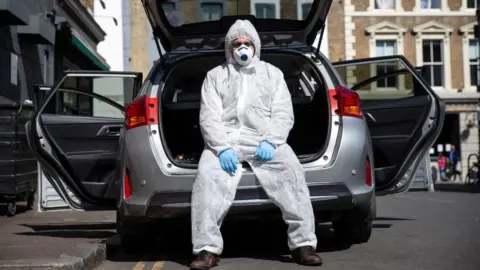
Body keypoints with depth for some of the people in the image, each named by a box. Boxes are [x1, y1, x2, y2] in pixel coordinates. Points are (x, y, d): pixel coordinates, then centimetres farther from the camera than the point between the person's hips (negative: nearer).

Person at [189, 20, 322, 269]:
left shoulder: (272, 73, 19)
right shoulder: (215, 76, 16)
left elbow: (283, 114, 7)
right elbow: (209, 117, 3)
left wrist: (270, 141, -12)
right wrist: (222, 147, -15)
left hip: (264, 140, 0)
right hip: (225, 140, 0)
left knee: (292, 172, -27)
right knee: (206, 176, -30)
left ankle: (303, 244, -22)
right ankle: (208, 249, -24)